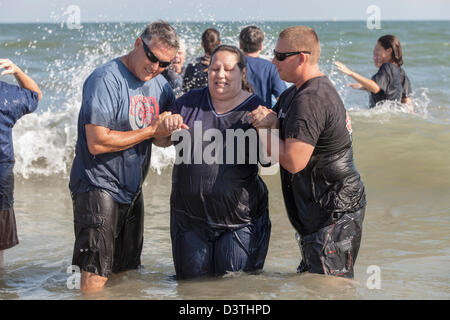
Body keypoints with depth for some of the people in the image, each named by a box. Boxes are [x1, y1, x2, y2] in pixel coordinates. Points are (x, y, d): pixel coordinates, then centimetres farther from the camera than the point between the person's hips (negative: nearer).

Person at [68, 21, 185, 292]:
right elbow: (97, 143, -23)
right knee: (96, 278, -13)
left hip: (132, 189, 8)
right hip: (99, 186, -8)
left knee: (127, 273, 15)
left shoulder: (160, 84, 8)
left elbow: (164, 138, 15)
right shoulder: (106, 79, -16)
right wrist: (152, 130, -17)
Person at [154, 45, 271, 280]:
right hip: (189, 216, 3)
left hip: (239, 218, -3)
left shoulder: (255, 109, -2)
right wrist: (167, 127, -9)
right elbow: (161, 142, 13)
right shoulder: (190, 102, 7)